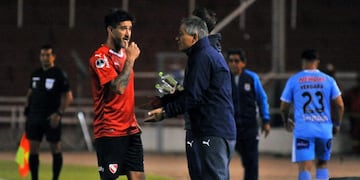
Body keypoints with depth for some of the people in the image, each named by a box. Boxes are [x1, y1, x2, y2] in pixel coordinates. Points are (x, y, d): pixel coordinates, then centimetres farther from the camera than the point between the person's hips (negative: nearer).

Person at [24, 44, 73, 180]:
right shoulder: (35, 74, 11)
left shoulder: (59, 75, -5)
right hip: (34, 117, 5)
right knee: (33, 150, 2)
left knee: (56, 150, 1)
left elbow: (68, 97, -6)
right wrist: (27, 111, 12)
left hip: (51, 118, -5)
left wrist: (59, 114, -15)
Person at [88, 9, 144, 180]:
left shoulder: (124, 53, 16)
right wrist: (130, 59, -16)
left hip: (130, 130, 8)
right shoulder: (100, 57, -11)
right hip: (110, 132, -8)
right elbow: (118, 87, -23)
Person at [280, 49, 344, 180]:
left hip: (303, 131, -2)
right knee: (322, 164, 20)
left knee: (304, 168, -6)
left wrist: (286, 121, 26)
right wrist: (337, 124, 17)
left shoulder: (294, 80, 3)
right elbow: (340, 105, 2)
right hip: (324, 130, 2)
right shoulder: (328, 80, 6)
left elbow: (284, 107, 7)